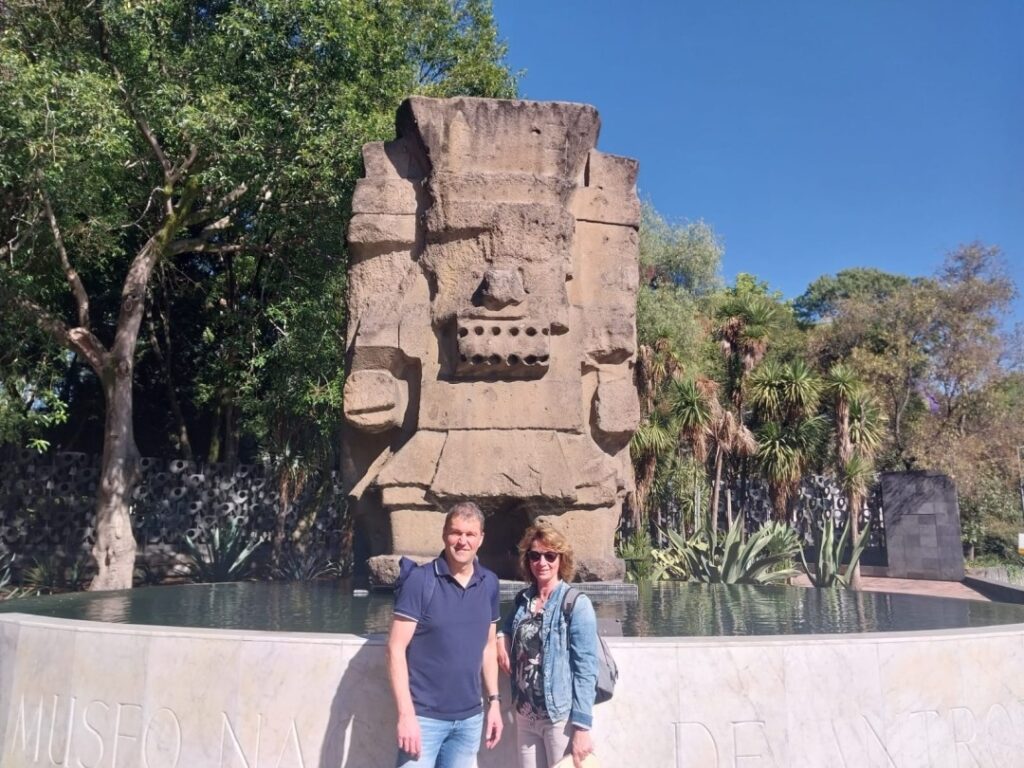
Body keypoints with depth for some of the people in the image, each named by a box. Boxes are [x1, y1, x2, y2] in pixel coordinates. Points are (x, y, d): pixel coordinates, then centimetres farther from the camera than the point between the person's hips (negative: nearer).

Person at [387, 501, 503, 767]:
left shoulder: (489, 583, 4)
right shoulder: (420, 580, -11)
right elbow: (396, 648, -12)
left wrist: (494, 700, 10)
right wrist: (406, 714, -17)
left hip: (470, 718, 5)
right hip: (425, 716, -4)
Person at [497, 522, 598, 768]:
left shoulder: (577, 605, -10)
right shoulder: (523, 600, 6)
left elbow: (586, 669, -13)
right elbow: (510, 623, 28)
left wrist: (582, 726, -17)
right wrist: (502, 636, 4)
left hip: (561, 717, -5)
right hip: (525, 716, 5)